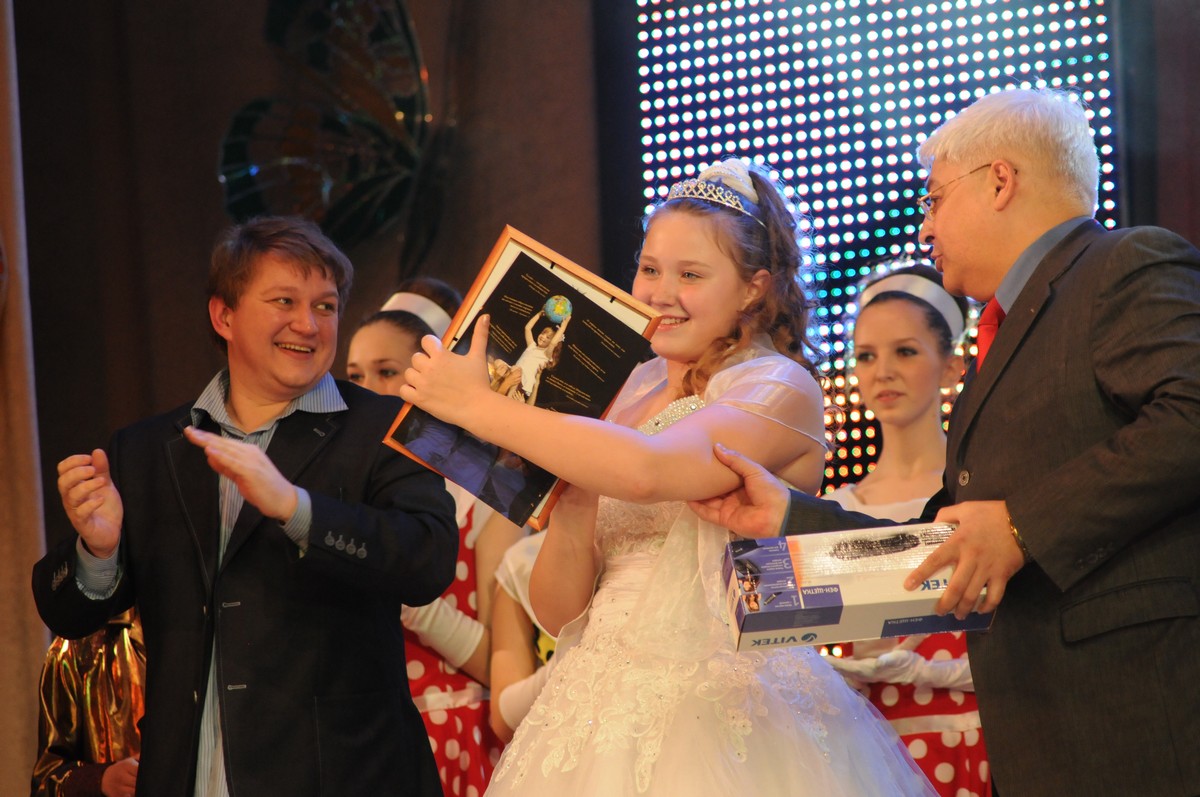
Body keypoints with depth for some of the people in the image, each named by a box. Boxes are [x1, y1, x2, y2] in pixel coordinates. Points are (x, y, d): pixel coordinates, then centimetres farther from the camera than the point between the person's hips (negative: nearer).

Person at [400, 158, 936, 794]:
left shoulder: (779, 387, -5)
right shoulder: (633, 392, 11)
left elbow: (646, 472, -27)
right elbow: (558, 614, 7)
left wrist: (478, 406, -18)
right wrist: (573, 501, -12)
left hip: (720, 718, -5)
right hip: (603, 720, 5)